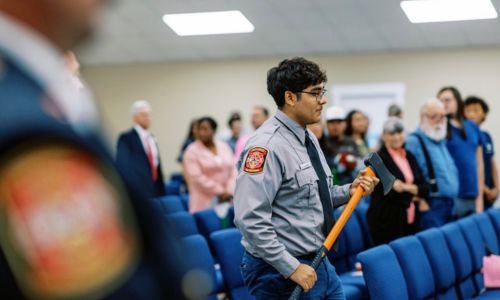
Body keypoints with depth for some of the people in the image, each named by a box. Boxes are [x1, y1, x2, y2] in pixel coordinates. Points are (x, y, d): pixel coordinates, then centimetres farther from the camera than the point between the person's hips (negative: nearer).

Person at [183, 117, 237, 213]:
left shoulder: (224, 146, 12)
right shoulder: (192, 151, -3)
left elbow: (233, 170, 9)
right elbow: (197, 177, -11)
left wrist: (229, 191, -6)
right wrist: (219, 191, -12)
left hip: (227, 199, 4)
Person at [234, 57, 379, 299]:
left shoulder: (308, 139, 10)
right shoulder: (268, 146, -19)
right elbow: (250, 219, -25)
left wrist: (349, 191, 2)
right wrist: (292, 268, -23)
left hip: (319, 265, 9)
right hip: (281, 272, -9)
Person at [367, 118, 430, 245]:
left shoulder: (409, 156, 14)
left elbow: (425, 187, 10)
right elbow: (387, 191, -15)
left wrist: (406, 187, -9)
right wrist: (412, 196, -1)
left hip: (411, 221, 6)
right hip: (387, 223, -6)